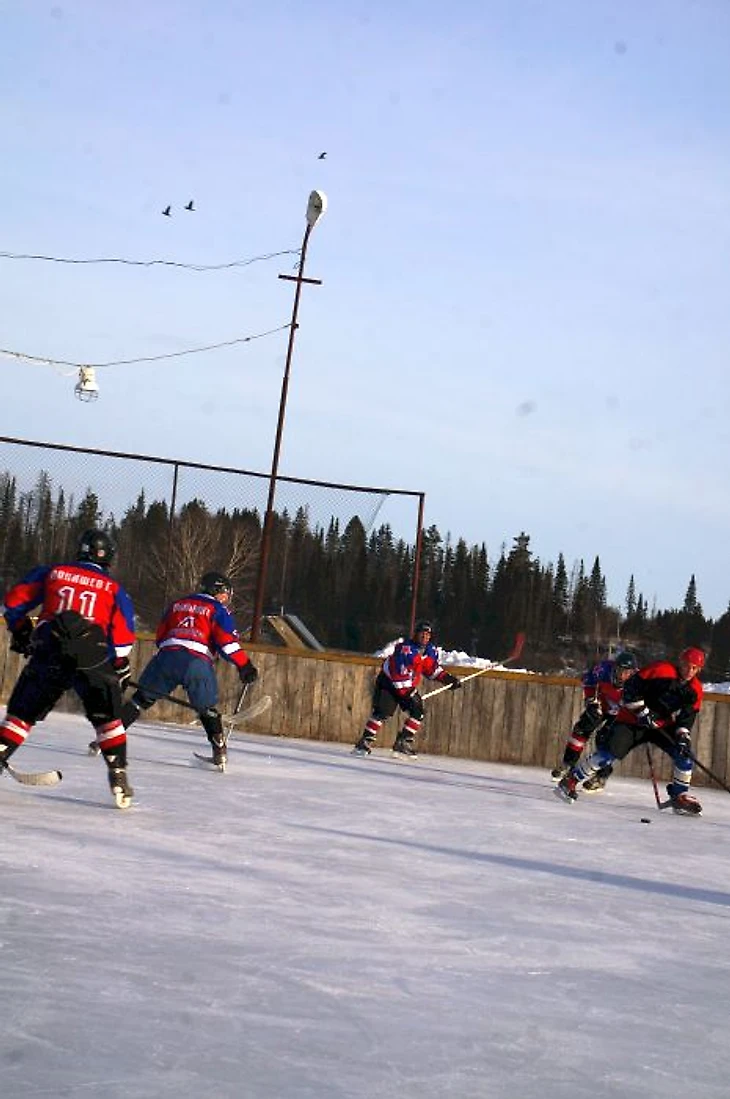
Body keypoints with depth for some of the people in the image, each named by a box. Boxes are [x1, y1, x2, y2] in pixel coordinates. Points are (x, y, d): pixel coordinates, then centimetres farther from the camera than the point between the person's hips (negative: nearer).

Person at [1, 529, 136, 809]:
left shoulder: (51, 573, 15)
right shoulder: (113, 589, 14)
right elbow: (122, 635, 10)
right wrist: (121, 669, 21)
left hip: (47, 653, 0)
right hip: (93, 658, 0)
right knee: (108, 718, 14)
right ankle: (118, 775, 5)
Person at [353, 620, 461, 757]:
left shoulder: (431, 651, -3)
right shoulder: (405, 649, -27)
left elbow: (433, 670, 13)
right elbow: (399, 675, -31)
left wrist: (448, 678, 2)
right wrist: (408, 693, -32)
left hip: (408, 685, 7)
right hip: (388, 682, -7)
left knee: (417, 712, -6)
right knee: (382, 712, -19)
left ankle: (403, 743, 2)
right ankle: (365, 742, -13)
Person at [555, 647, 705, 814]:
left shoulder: (695, 690, -3)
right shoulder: (661, 670, -19)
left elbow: (687, 717, 0)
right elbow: (631, 687, -18)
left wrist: (683, 736, -16)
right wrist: (642, 711, -21)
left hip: (664, 725, 5)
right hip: (633, 720, -5)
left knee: (685, 754, -10)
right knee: (610, 753, -17)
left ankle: (680, 796, 5)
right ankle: (570, 781, -7)